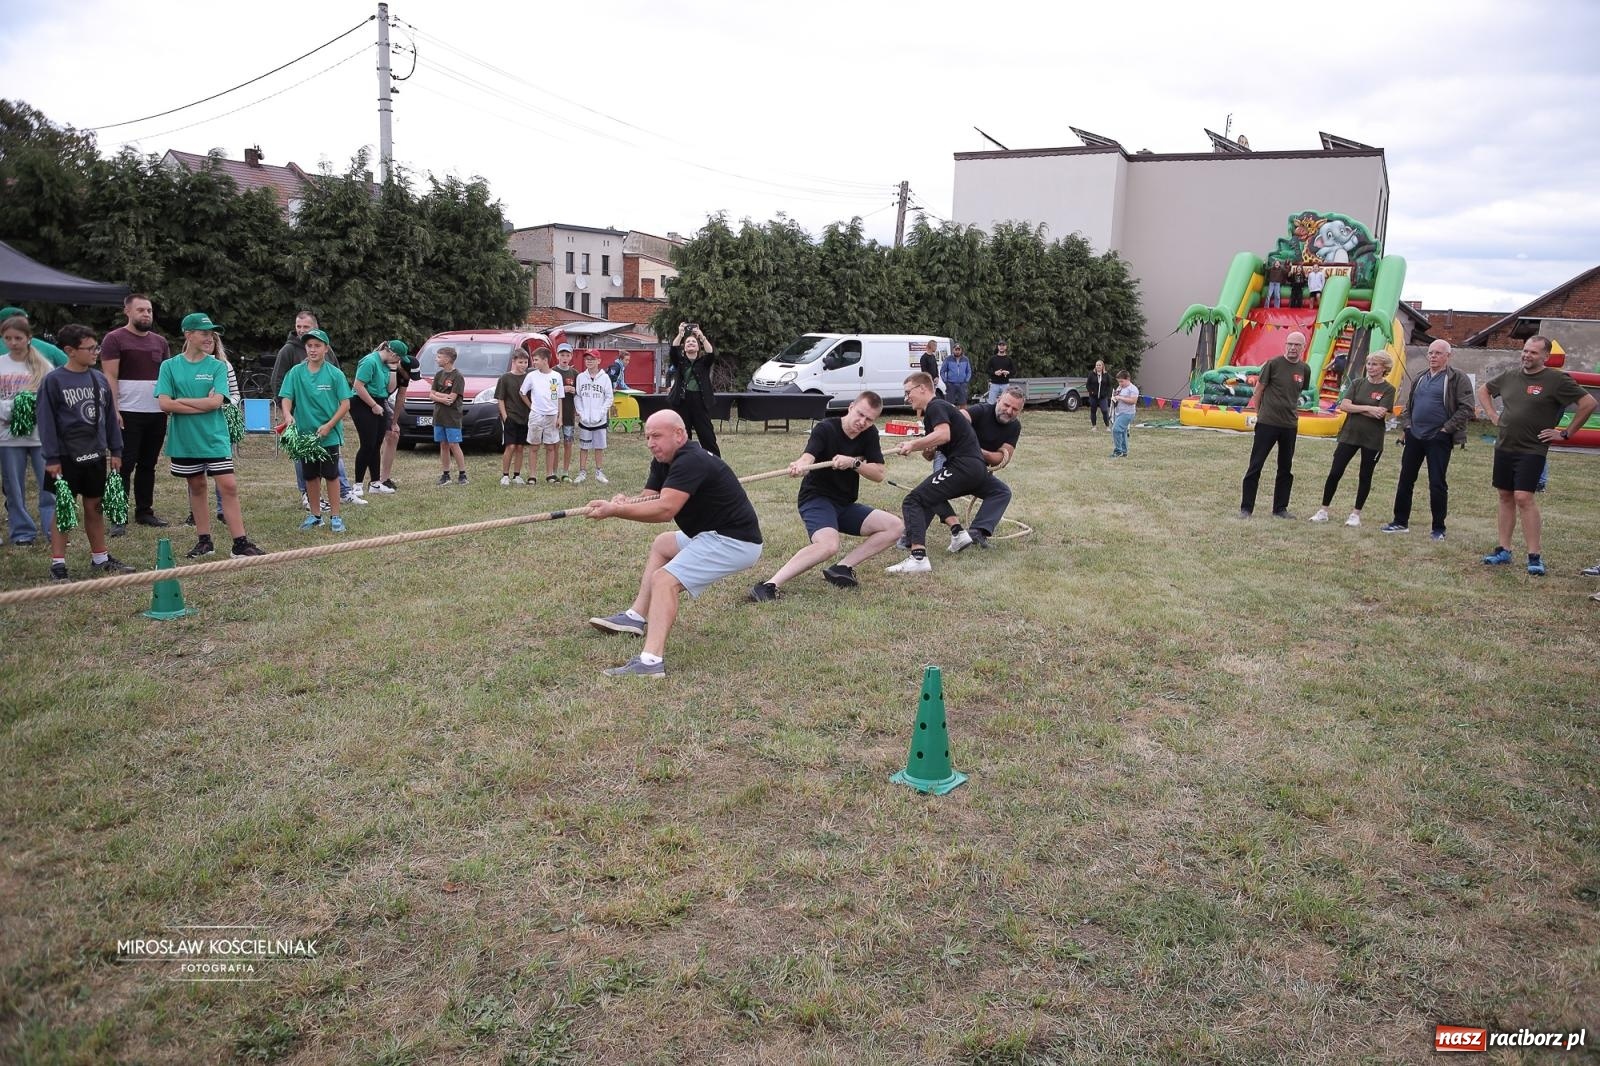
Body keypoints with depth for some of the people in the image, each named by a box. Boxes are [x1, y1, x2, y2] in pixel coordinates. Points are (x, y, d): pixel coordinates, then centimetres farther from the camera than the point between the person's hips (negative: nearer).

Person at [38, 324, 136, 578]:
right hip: (67, 456, -5)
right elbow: (46, 421, -9)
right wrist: (51, 458, -12)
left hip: (96, 454, 5)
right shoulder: (53, 381, -8)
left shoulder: (100, 379, 7)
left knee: (95, 506, 13)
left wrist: (115, 450, 9)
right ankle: (57, 563, 7)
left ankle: (100, 557, 23)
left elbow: (110, 416, 12)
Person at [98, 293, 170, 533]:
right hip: (128, 414, -5)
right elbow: (110, 377, -7)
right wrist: (114, 410, -15)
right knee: (124, 465, -4)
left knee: (148, 464, 11)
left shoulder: (160, 341, 15)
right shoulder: (114, 339, -2)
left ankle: (144, 511, 19)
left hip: (157, 413, 5)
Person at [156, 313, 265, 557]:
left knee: (229, 486, -5)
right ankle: (204, 541, 21)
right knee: (196, 487, 11)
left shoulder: (218, 366, 0)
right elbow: (164, 404, -8)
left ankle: (240, 543, -2)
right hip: (184, 439, 1)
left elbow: (216, 402, -11)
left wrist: (180, 401, -7)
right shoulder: (170, 366, 1)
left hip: (215, 438, -1)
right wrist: (203, 405, -12)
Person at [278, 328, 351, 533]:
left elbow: (345, 404, -6)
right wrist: (287, 415, -22)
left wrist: (329, 426, -14)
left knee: (331, 475, 3)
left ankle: (335, 516, 11)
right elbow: (287, 397, -1)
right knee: (311, 476, 12)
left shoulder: (335, 374, -6)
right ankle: (315, 514, 24)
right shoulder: (296, 372, 1)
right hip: (304, 433, 3)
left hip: (329, 435, -2)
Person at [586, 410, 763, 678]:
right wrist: (625, 503, -21)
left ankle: (651, 661, -32)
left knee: (664, 580, -22)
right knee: (662, 545, 27)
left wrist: (614, 510, -32)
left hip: (735, 542, -11)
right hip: (714, 534, 11)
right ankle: (637, 617, 25)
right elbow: (648, 503, 2)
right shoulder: (663, 462, 10)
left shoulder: (691, 461, -22)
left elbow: (664, 509, -32)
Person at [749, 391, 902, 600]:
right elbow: (809, 455, -32)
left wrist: (854, 463, -23)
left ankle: (842, 568, -10)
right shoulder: (825, 429, -13)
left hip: (846, 505, 7)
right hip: (816, 499, -7)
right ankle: (768, 586, -38)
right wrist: (800, 465, -57)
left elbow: (879, 474, -4)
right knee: (828, 545, -35)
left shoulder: (870, 434, 3)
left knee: (896, 526, -4)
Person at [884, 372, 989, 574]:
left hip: (963, 466, -11)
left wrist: (912, 445, -17)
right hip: (976, 469, 11)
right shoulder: (930, 413, 26)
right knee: (928, 495, 35)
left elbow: (944, 435, -25)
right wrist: (925, 449, 2)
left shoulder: (936, 407, -5)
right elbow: (930, 455, 24)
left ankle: (918, 557, -33)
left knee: (913, 502, -17)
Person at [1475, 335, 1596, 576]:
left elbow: (1588, 403, -9)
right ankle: (1503, 550, 17)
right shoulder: (1511, 375, 8)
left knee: (1523, 497, -14)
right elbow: (1483, 390, 26)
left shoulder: (1556, 380, -8)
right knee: (1505, 497, 10)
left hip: (1532, 451, -6)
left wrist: (1566, 433, -8)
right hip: (1503, 448, 6)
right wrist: (1493, 415, 13)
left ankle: (1534, 556, -9)